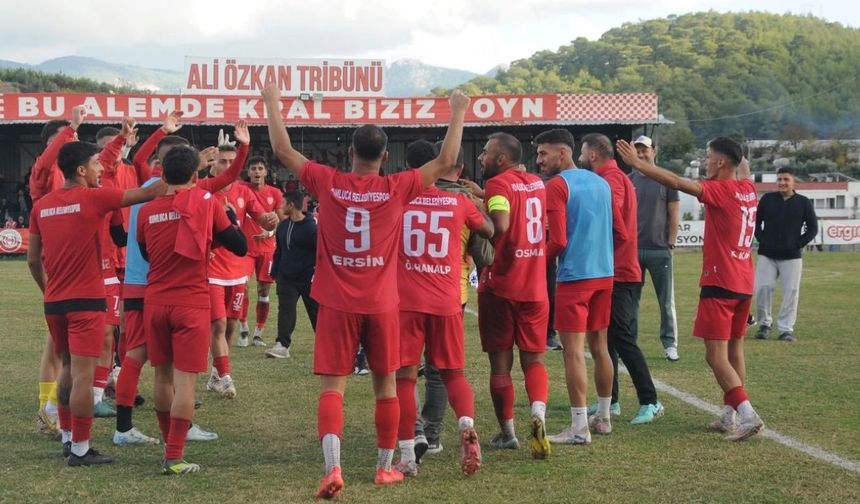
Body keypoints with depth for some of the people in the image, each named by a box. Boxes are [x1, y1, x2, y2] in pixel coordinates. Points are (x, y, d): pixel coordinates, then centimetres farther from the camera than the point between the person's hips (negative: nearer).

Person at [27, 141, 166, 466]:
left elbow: (33, 259, 10)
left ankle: (67, 438, 26)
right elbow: (149, 193, -7)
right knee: (83, 374, -5)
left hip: (54, 302, 7)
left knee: (68, 369, 20)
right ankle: (80, 449, -4)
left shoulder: (42, 205, 6)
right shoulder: (94, 198, -10)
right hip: (86, 300, -7)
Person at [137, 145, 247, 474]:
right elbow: (240, 247, -1)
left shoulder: (147, 211, 3)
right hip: (191, 304, -3)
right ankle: (174, 458, -7)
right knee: (185, 379, -3)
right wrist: (230, 216, 13)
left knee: (163, 376, 15)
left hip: (155, 302, 4)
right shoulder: (207, 203, -5)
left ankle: (171, 445, 26)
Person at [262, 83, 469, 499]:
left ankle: (332, 466, -20)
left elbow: (283, 151, 4)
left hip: (337, 304, 0)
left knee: (333, 387, -2)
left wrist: (272, 103, 15)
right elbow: (446, 161, 4)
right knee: (386, 386, 15)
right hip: (382, 305, 1)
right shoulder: (397, 189, -6)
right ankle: (385, 467, 24)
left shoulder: (327, 183, -6)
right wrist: (458, 114, 14)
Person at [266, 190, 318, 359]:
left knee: (315, 310, 9)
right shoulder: (283, 226, 8)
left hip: (308, 279, -5)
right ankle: (283, 345, -12)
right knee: (285, 310, -8)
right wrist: (275, 272, 13)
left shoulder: (310, 227, -13)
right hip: (286, 278, 5)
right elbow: (278, 250, 17)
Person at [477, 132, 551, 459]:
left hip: (500, 286, -5)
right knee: (533, 358, 9)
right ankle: (538, 411, -17)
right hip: (534, 287, 5)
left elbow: (500, 224, -28)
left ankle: (507, 433, 14)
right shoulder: (537, 184, 11)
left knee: (500, 362, 7)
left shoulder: (498, 184, -11)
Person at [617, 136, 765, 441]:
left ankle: (748, 415, -16)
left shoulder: (721, 190, -15)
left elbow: (678, 183, -25)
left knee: (715, 355, -8)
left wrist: (638, 164, -24)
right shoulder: (748, 189, 7)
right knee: (734, 351, 14)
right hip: (744, 284, 9)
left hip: (719, 284, -9)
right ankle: (730, 416, 16)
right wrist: (738, 155, 46)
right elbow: (743, 168, 32)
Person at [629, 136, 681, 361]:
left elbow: (674, 214, 2)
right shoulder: (628, 181, 8)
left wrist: (671, 243, -4)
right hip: (632, 249, 2)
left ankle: (670, 344, 8)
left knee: (666, 300, 1)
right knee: (630, 299, 5)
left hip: (659, 249, -2)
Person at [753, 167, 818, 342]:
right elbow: (755, 222, 13)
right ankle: (765, 324, 11)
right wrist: (762, 240, 2)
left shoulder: (803, 202, 1)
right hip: (767, 255, 1)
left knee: (791, 292, -3)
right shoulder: (767, 199, 4)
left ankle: (786, 329, 6)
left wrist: (799, 244, -3)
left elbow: (813, 228, 5)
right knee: (762, 288, -6)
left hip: (791, 257, -1)